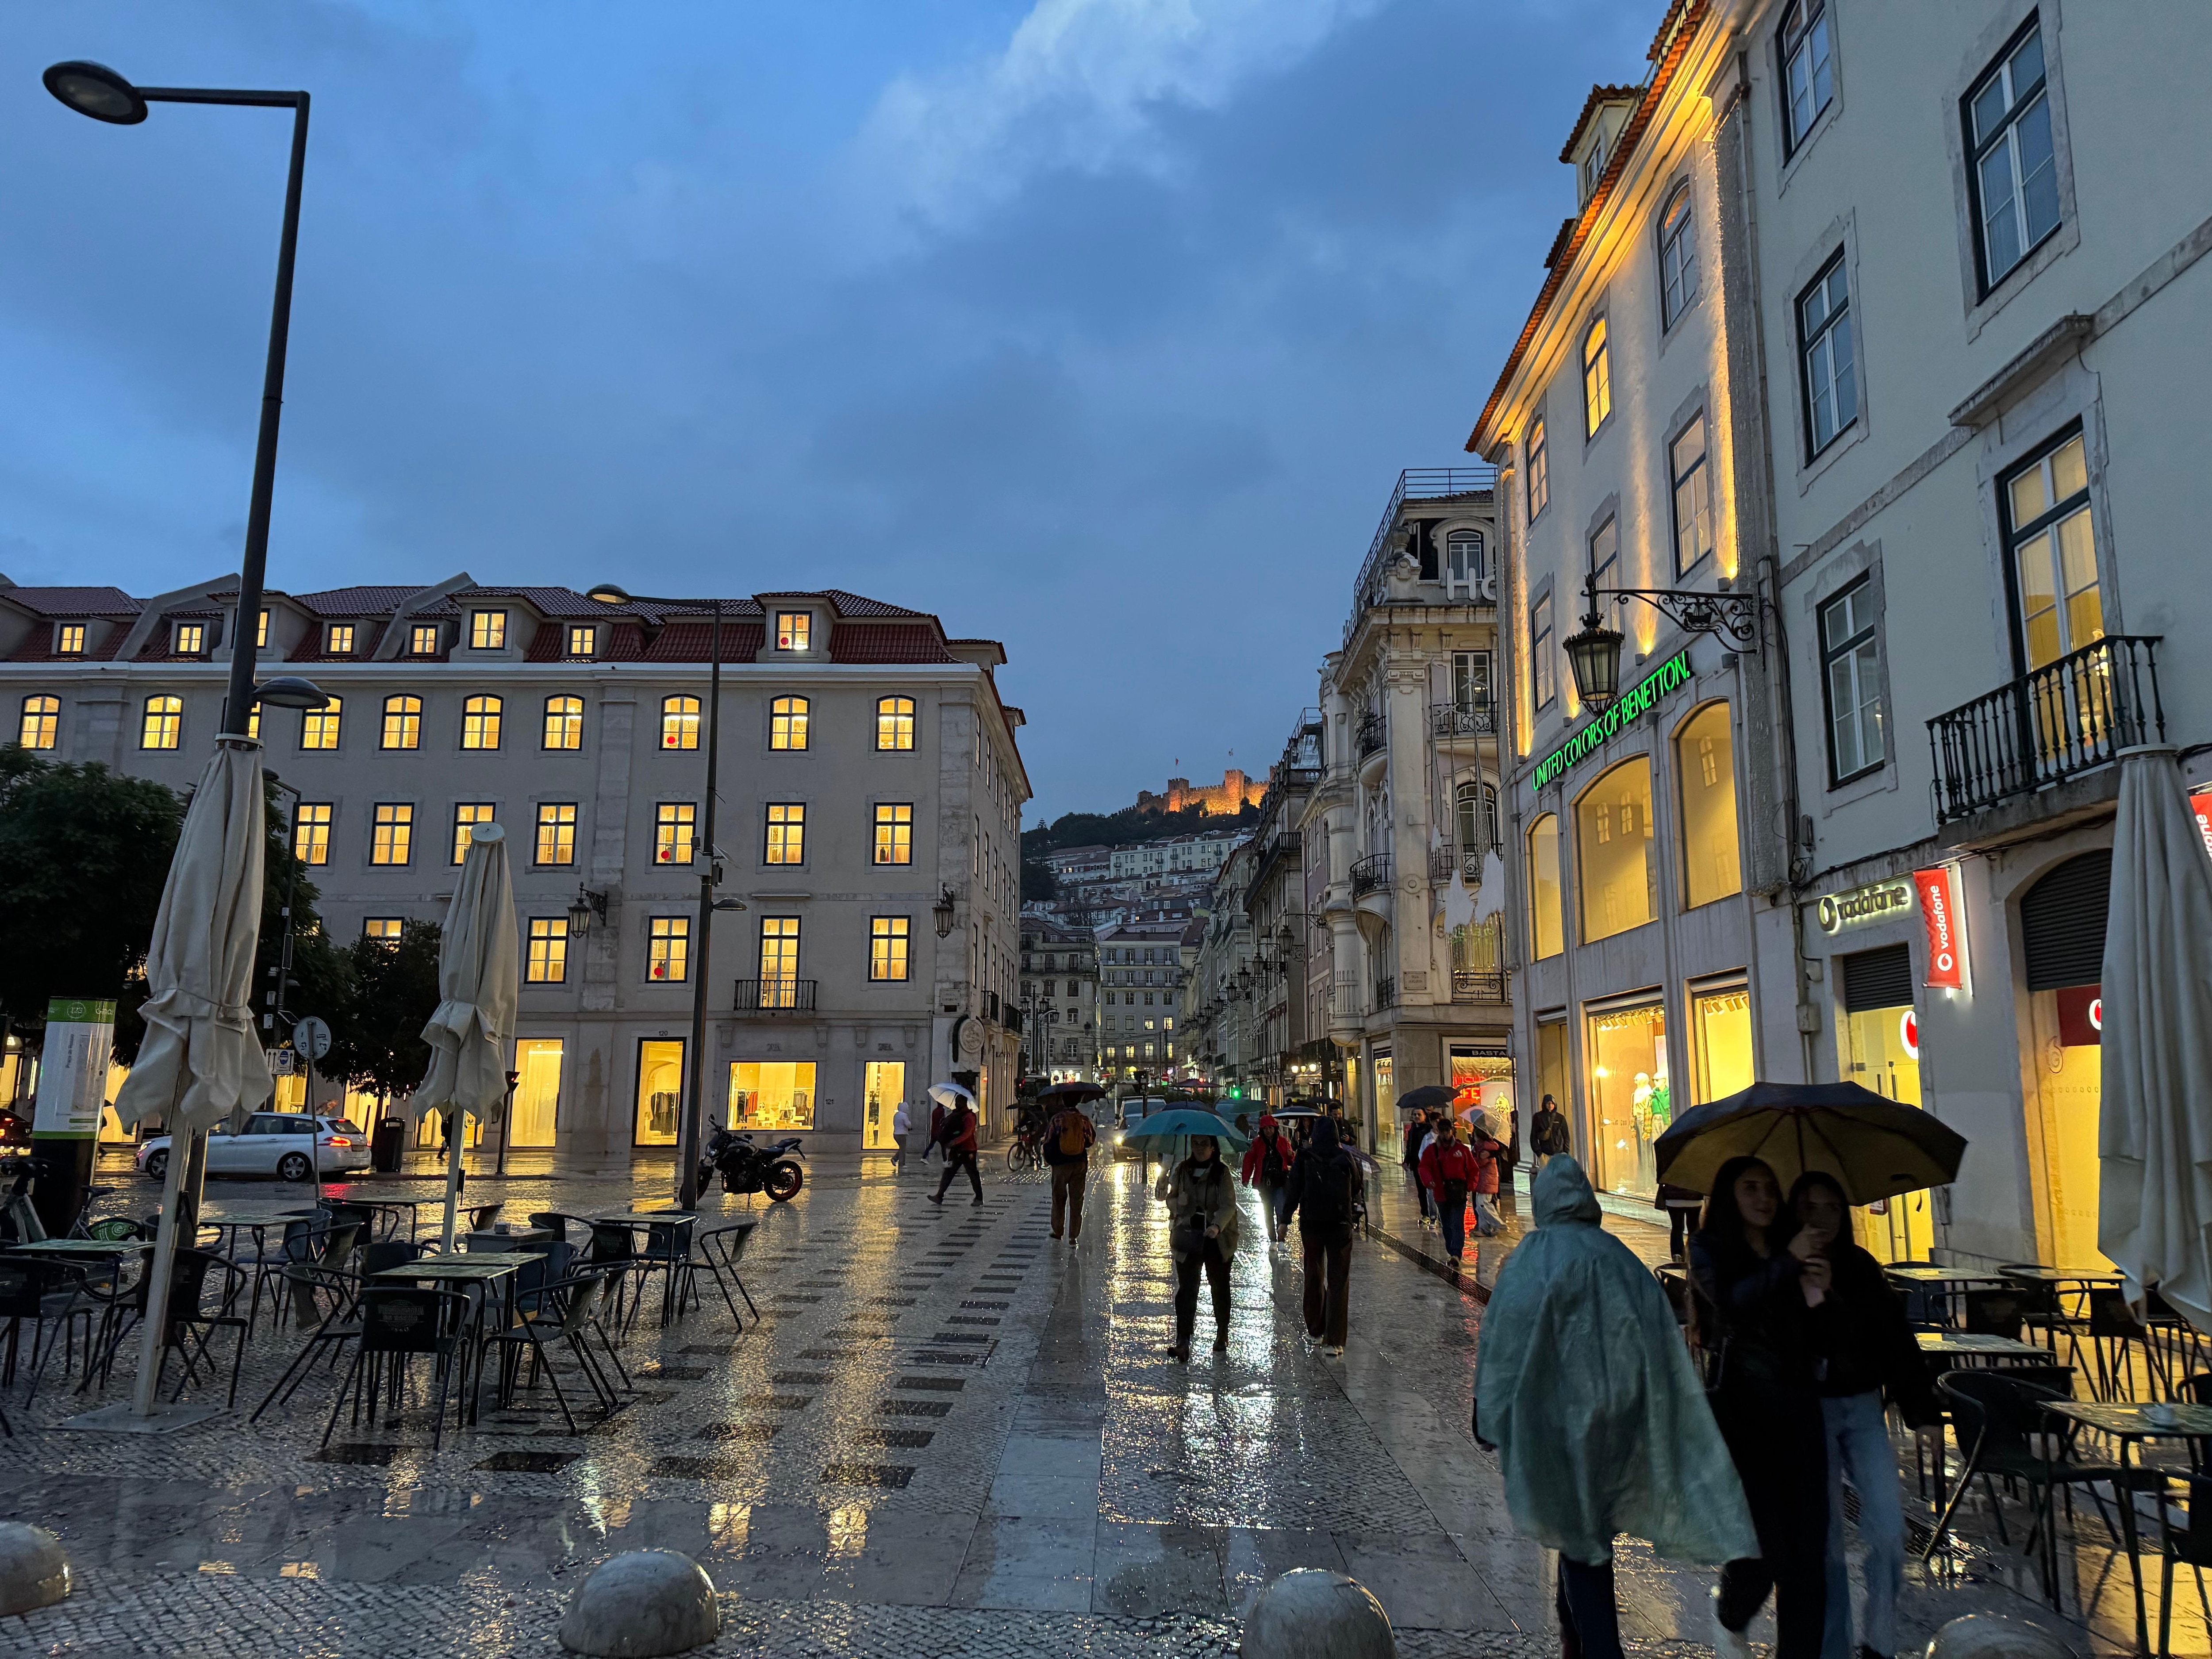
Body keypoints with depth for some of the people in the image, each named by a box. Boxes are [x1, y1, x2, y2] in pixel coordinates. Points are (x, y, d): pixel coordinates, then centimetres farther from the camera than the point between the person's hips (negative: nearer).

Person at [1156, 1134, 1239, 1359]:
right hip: (1188, 1238, 1)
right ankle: (1183, 1341, -4)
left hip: (1218, 1239, -1)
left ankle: (1222, 1336, 29)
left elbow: (1229, 1205, -14)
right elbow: (1170, 1198, 12)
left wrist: (1217, 1226, -32)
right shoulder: (1182, 1170, 5)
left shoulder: (1222, 1172, -4)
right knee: (1186, 1288, -5)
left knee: (1220, 1288, 12)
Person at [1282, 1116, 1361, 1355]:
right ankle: (1334, 1341, -7)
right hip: (1340, 1224, -1)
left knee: (1314, 1275, 18)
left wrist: (1285, 1220, -1)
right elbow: (1356, 1188, 8)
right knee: (1338, 1280, 0)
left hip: (1311, 1224, 1)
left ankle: (1316, 1329, 29)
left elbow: (1294, 1189, -7)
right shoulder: (1345, 1157, -4)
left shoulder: (1305, 1157, -6)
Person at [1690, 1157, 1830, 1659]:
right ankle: (1729, 1613, 22)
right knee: (1764, 1544, -8)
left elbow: (1818, 1338, 12)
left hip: (1798, 1405, 4)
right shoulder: (1709, 1249, 2)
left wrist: (1820, 1292, -6)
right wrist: (1788, 1264, -15)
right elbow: (1731, 1303, -18)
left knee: (1808, 1546, 2)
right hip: (1741, 1407, -4)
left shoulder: (1790, 1250, 13)